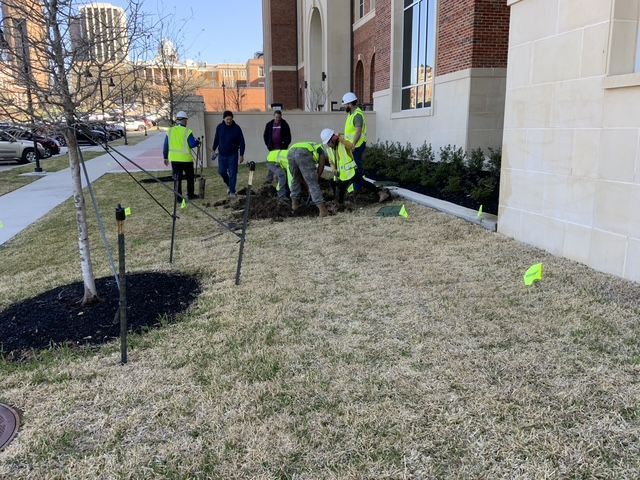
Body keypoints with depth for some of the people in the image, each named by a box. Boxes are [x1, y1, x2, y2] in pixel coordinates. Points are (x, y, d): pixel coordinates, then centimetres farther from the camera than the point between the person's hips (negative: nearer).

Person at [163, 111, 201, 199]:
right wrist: (198, 142, 9)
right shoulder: (187, 131, -11)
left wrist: (165, 157, 14)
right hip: (186, 158, -3)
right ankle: (190, 194, 22)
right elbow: (192, 144, -12)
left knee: (177, 178, 8)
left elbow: (166, 145, 6)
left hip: (174, 159, 3)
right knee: (190, 177, 15)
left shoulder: (170, 131, 2)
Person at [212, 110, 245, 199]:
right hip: (222, 154, 3)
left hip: (233, 155, -3)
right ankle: (229, 184, 31)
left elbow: (241, 142, -5)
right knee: (222, 171, 5)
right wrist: (214, 150, 12)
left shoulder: (236, 128, -9)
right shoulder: (219, 127, -1)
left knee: (232, 173, -2)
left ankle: (232, 192, 5)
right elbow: (216, 139, 12)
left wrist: (241, 155, -7)